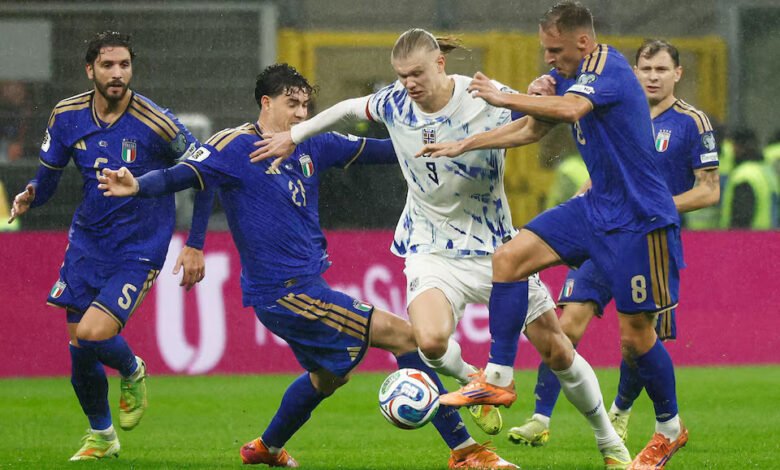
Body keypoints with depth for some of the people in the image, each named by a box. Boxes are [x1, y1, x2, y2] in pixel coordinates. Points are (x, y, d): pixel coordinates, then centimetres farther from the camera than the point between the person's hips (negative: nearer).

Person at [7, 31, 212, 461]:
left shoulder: (156, 123, -16)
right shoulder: (67, 116, -4)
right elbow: (47, 178, 7)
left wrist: (195, 245, -5)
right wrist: (29, 196, -17)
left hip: (138, 250, -5)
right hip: (86, 243, 5)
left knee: (92, 334, -22)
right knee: (79, 347, 6)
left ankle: (132, 371, 13)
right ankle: (100, 436, 30)